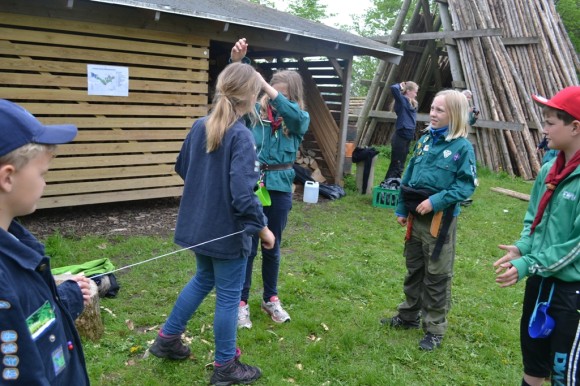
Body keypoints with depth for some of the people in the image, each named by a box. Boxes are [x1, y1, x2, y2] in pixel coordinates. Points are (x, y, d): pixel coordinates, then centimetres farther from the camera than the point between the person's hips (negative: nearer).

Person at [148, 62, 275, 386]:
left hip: (197, 223, 8)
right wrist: (262, 228, -14)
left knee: (204, 279, 28)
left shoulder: (200, 126, 1)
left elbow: (183, 168, 14)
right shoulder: (242, 136, -22)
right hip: (227, 230, -8)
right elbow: (243, 195, -27)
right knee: (229, 296, 9)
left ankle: (167, 339, 39)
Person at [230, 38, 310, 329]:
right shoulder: (256, 111, 1)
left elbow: (291, 111, -21)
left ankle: (271, 298, 32)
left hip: (280, 188, 1)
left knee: (272, 247, 15)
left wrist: (264, 84, -31)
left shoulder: (300, 120, 2)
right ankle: (241, 301, 21)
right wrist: (236, 62, -32)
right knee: (247, 246, 6)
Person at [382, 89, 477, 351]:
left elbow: (466, 184, -15)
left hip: (440, 219, -6)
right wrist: (402, 209, 10)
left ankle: (435, 329, 19)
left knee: (437, 275, 5)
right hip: (416, 216, 7)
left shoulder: (463, 147, -12)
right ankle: (409, 316, 36)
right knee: (413, 269, 19)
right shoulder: (425, 140, 7)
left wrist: (436, 201, -24)